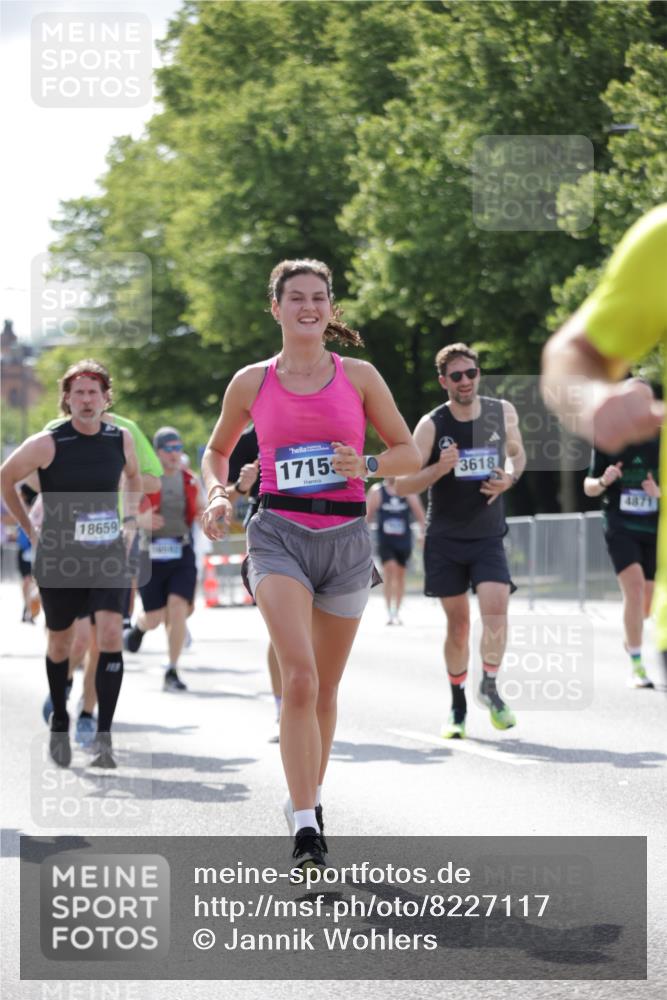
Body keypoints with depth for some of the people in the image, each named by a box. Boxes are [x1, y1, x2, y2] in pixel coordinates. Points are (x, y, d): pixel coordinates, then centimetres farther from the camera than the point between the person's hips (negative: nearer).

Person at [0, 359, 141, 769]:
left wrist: (131, 521, 12)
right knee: (60, 644, 10)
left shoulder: (121, 439, 1)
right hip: (58, 559, -1)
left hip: (109, 555, 2)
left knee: (111, 636, -16)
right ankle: (60, 723, 33)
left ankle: (104, 735, -14)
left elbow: (134, 477, 24)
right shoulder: (47, 444, -10)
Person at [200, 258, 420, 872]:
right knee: (299, 677, -19)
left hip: (346, 539, 2)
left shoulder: (359, 377, 5)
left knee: (325, 688, 11)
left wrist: (365, 465, -11)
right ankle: (305, 829, -21)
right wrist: (217, 496, 0)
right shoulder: (252, 382, 5)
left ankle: (312, 797, 34)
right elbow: (217, 451, 19)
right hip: (279, 537, -2)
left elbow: (409, 453, 9)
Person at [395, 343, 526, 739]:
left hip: (489, 536, 1)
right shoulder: (432, 425, -9)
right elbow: (402, 485, -10)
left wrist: (510, 478, -5)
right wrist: (439, 469, -27)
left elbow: (517, 452, 18)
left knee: (496, 607, -20)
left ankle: (490, 687, 0)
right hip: (445, 539, -1)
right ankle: (458, 707, 20)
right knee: (458, 622, 4)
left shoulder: (503, 413, -2)